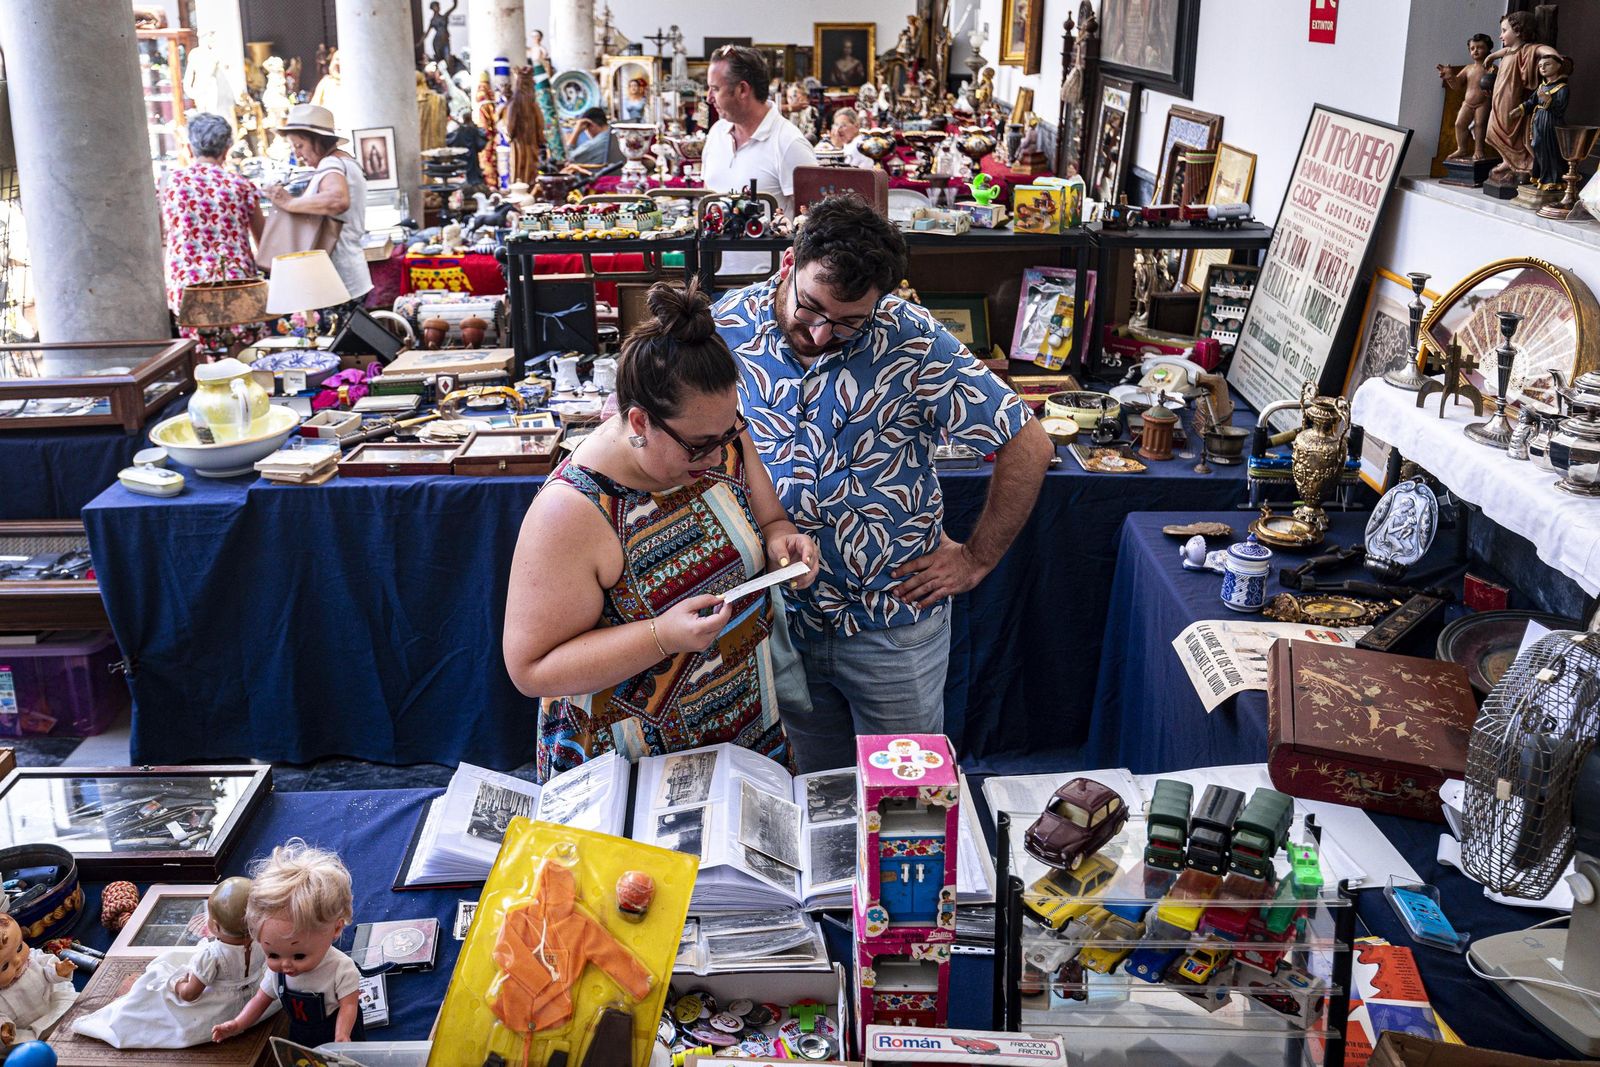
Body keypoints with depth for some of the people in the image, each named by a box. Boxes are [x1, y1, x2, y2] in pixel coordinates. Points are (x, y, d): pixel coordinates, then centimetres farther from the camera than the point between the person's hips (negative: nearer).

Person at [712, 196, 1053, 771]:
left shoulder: (912, 340, -16)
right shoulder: (727, 326, -10)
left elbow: (1028, 446, -10)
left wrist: (977, 559, -5)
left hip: (895, 621, -2)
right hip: (772, 613, 2)